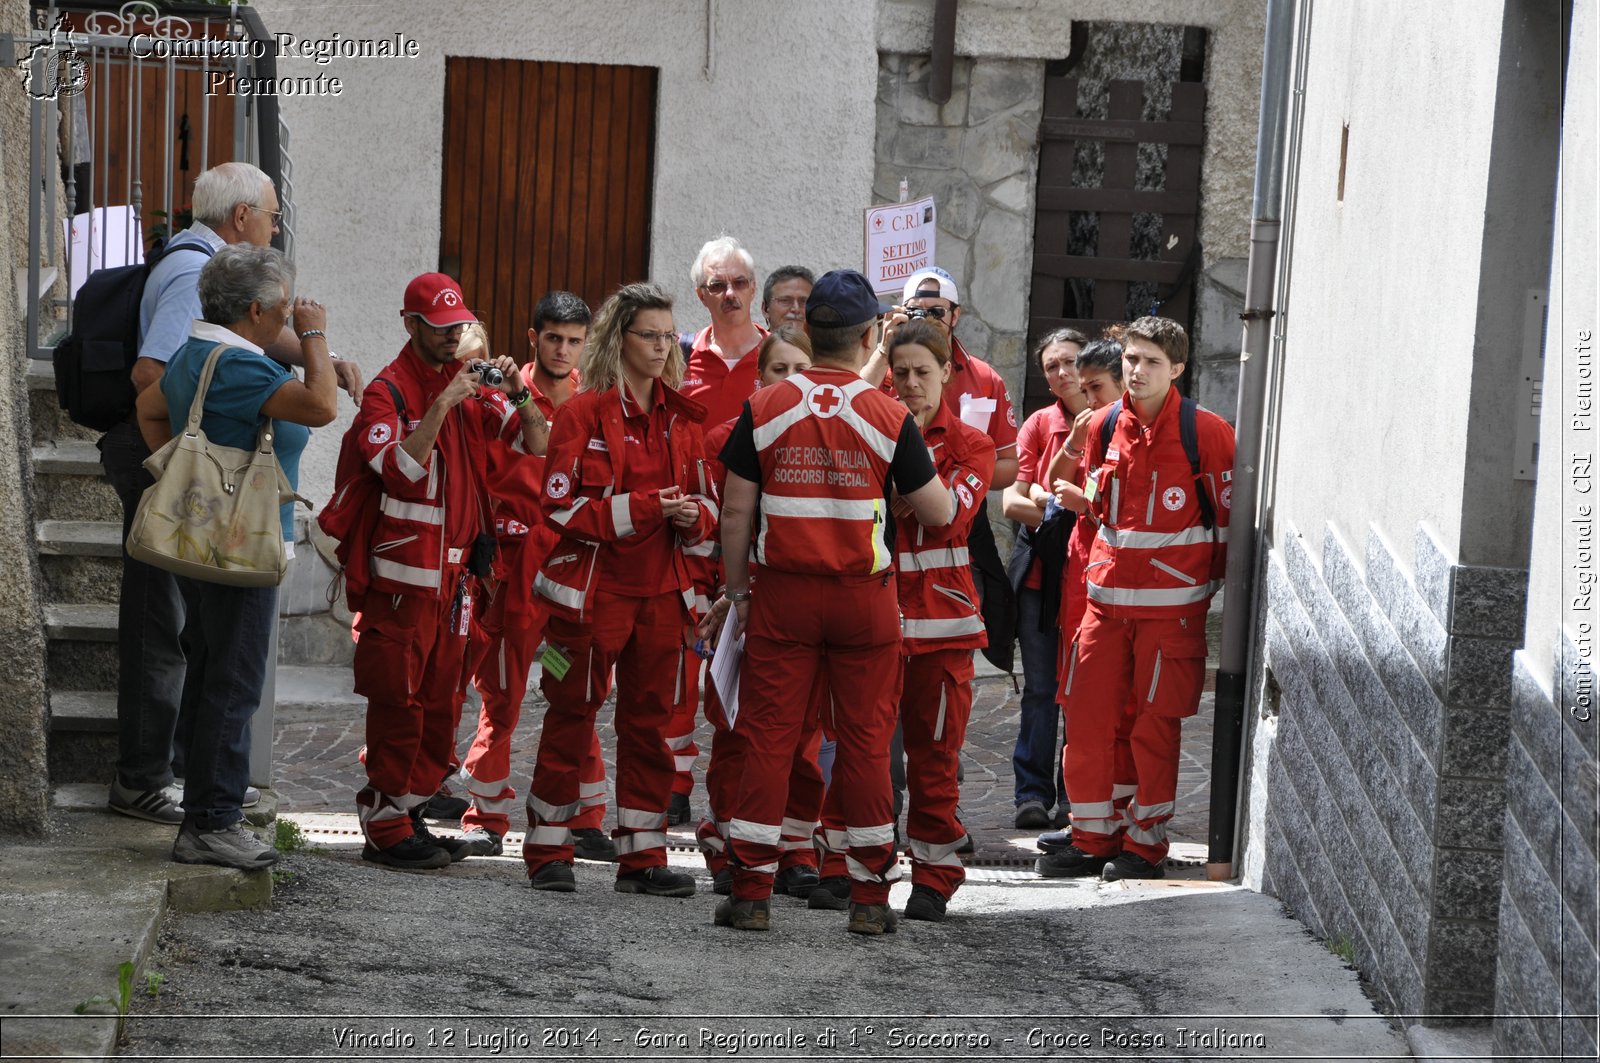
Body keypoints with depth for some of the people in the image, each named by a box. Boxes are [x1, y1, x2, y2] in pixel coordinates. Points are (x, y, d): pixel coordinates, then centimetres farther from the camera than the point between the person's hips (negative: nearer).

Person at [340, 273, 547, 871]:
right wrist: (441, 405, -25)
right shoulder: (388, 391, -6)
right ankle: (385, 828, -1)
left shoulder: (472, 389, 13)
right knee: (397, 699, -6)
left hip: (455, 572, 7)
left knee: (440, 699, 10)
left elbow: (535, 447, 9)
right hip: (402, 574, -7)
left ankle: (409, 814, 19)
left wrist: (520, 395, -7)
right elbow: (400, 469, -21)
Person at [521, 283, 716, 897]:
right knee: (571, 718, 3)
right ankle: (548, 853, 12)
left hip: (662, 593, 5)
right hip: (592, 590, -5)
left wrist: (692, 517, -8)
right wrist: (643, 509, -19)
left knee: (650, 721, 8)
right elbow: (562, 509, -12)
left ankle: (642, 856, 15)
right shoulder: (585, 413, -6)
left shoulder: (681, 418, 10)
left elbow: (705, 503, 16)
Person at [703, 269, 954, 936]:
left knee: (768, 736, 4)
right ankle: (870, 897, 10)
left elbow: (737, 512, 0)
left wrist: (736, 592, 10)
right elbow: (938, 514, -1)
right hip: (865, 600, 0)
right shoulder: (889, 417, -6)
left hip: (784, 595, 1)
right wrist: (950, 481, 21)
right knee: (865, 741, 6)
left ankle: (752, 892, 4)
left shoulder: (764, 410, -3)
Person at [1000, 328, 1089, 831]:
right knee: (1040, 686, 2)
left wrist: (1052, 499, -11)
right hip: (1041, 567, 1)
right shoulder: (1039, 424, 7)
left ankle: (1076, 794, 10)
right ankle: (1032, 793, 7)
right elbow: (1012, 501, -1)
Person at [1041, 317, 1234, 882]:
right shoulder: (1104, 425, 8)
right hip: (1107, 597, 5)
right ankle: (1093, 839, 14)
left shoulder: (1205, 432, -6)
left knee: (1155, 724, -1)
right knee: (1087, 717, 4)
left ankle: (1146, 844, 10)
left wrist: (1219, 588, 2)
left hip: (1172, 604, -5)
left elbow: (1229, 514, 0)